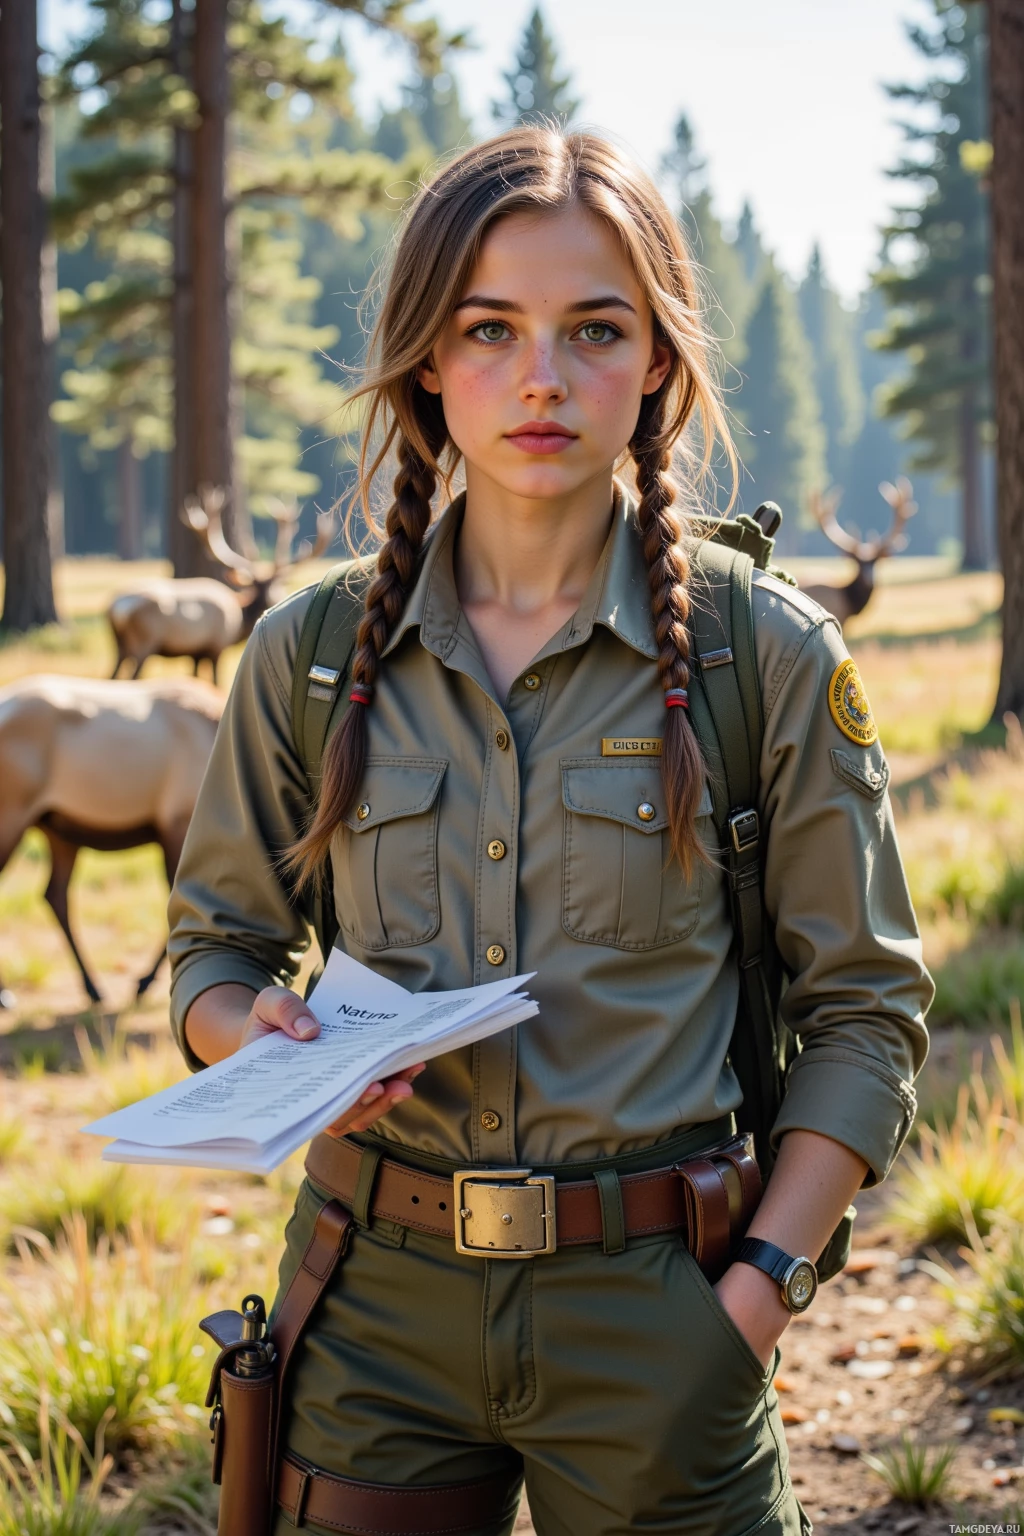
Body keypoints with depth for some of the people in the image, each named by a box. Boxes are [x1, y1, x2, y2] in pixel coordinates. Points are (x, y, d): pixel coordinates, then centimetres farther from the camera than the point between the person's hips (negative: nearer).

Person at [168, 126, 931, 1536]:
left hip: (651, 1310, -1)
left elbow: (862, 1010, 1)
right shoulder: (312, 655, 2)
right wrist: (261, 1036, -11)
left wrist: (755, 1292, -10)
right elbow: (218, 947, 12)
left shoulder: (770, 659, -3)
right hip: (376, 1300, 2)